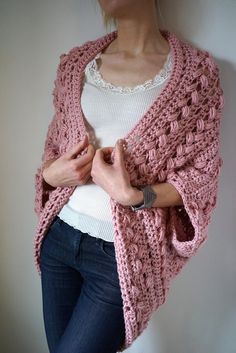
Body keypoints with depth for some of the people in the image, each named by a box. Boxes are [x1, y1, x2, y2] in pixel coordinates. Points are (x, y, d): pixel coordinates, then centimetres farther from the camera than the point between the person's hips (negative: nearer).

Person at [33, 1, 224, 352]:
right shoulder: (76, 61, 4)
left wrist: (133, 196, -21)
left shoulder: (195, 71, -8)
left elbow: (203, 174, -6)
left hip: (123, 253, -4)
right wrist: (50, 174, -8)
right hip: (60, 235, 5)